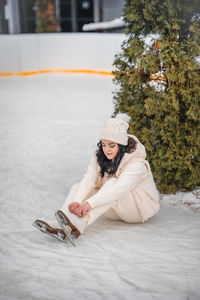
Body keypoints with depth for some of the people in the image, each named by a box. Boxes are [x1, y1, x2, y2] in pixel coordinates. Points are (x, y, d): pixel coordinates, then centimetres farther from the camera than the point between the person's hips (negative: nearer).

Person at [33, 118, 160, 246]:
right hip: (115, 210, 6)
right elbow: (88, 179, -19)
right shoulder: (100, 156, -5)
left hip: (140, 208, -6)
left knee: (112, 183, -34)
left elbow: (119, 189, -38)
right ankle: (60, 225, -39)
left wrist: (90, 203, -49)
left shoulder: (137, 163, -24)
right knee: (77, 187, -13)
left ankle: (79, 224, -49)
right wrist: (77, 201, -37)